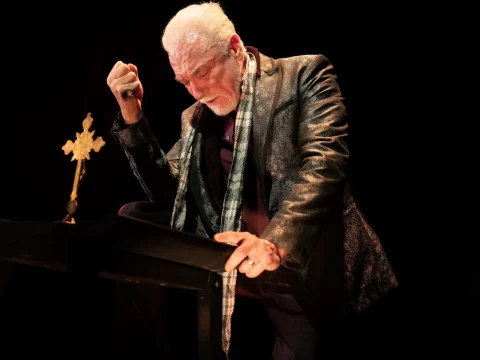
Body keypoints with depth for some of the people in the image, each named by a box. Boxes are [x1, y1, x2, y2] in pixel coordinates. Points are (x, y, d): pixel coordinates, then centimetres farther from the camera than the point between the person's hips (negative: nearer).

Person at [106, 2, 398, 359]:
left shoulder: (304, 74, -4)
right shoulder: (196, 116, 14)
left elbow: (324, 163, -19)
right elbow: (167, 190, 11)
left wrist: (274, 243, -35)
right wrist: (132, 114, 0)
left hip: (305, 266, -5)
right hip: (228, 259, 5)